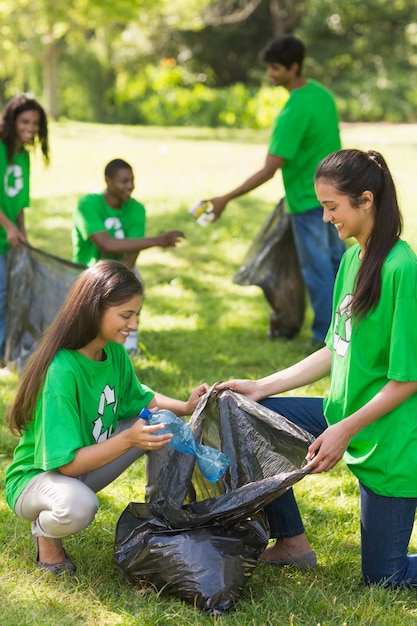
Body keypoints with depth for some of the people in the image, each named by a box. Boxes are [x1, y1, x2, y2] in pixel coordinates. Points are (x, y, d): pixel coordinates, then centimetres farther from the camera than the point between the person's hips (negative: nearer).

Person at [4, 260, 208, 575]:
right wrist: (127, 440, -41)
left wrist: (185, 407, -5)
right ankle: (46, 531, -4)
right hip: (37, 476, -8)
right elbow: (67, 463, -31)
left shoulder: (114, 351, -7)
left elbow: (137, 398, 13)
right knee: (78, 506, -40)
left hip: (87, 464, 8)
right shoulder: (61, 372, -32)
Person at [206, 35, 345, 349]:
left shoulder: (294, 111, -25)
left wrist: (226, 199, -23)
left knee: (317, 269, 4)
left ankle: (325, 335, 13)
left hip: (308, 199, -8)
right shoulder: (322, 93, 1)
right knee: (337, 261, 18)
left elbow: (268, 170, -26)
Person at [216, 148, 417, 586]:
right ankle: (291, 543, 16)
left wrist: (345, 430, -21)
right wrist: (261, 387, 7)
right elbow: (336, 352, 10)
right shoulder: (353, 257, 3)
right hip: (346, 413, 8)